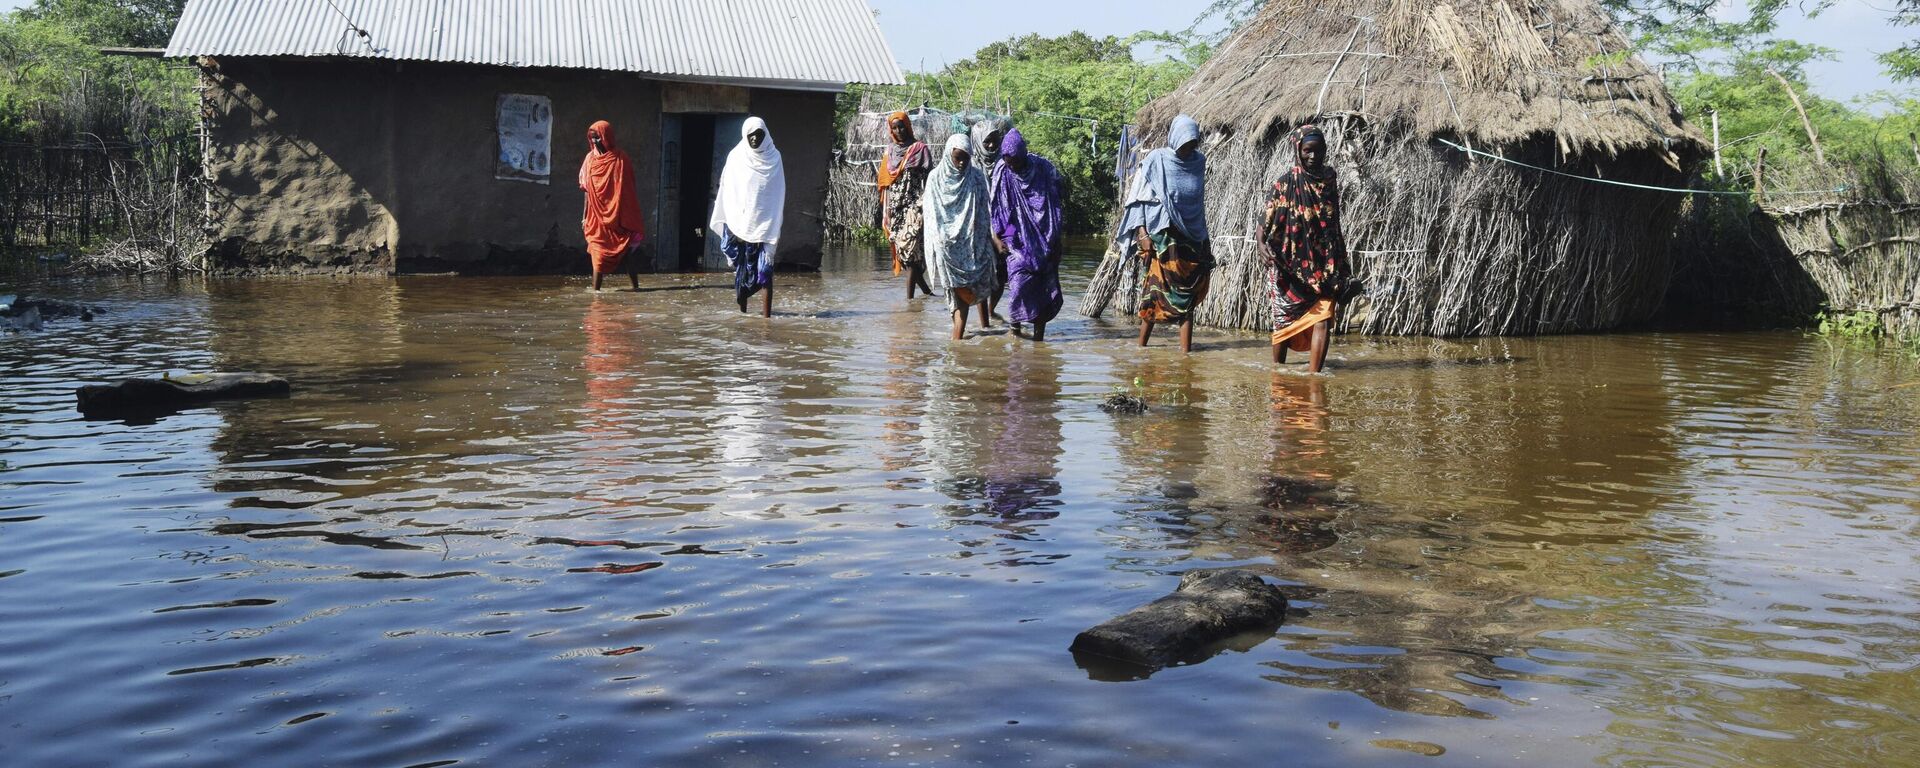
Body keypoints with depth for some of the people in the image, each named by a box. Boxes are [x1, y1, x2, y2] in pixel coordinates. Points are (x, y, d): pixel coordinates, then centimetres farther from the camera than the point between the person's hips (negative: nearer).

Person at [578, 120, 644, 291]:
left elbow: (630, 189, -3)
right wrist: (585, 217, 7)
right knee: (598, 254, 1)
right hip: (598, 217, 3)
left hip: (619, 217, -3)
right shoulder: (591, 159, 6)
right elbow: (587, 190, 9)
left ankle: (636, 286, 8)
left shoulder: (620, 158, -4)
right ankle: (595, 290, 1)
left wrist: (633, 218, -7)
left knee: (627, 252, 1)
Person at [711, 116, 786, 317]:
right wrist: (729, 221, 3)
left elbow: (780, 192, 6)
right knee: (741, 266, 5)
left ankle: (767, 311, -8)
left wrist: (778, 223, 2)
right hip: (741, 222, 1)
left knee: (765, 266, -6)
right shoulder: (736, 157, 3)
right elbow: (725, 189, 7)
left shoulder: (773, 157, 3)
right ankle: (742, 309, 16)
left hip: (766, 223, -1)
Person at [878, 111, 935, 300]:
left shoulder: (920, 148, 1)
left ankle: (909, 296, -16)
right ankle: (925, 290, 18)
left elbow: (928, 178, -2)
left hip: (914, 204, -5)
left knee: (910, 247, -15)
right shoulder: (891, 151, 15)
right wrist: (886, 212, 13)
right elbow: (886, 181, 18)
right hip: (896, 206, 5)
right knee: (902, 248, 4)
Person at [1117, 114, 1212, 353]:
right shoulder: (1156, 160, -6)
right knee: (1155, 289, -2)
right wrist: (1142, 233, -12)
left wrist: (1205, 239, 17)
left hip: (1192, 239, 4)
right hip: (1161, 238, -4)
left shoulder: (1199, 162, 6)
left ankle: (1185, 350, 0)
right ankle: (1141, 345, 9)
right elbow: (1139, 199, -4)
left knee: (1187, 293, 1)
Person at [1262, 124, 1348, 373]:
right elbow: (1265, 221, -8)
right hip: (1291, 266, -2)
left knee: (1323, 320, -11)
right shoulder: (1285, 184, -6)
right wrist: (1262, 245, -29)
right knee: (1284, 321, 8)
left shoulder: (1329, 180, 5)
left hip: (1324, 265, 3)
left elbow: (1334, 224, 15)